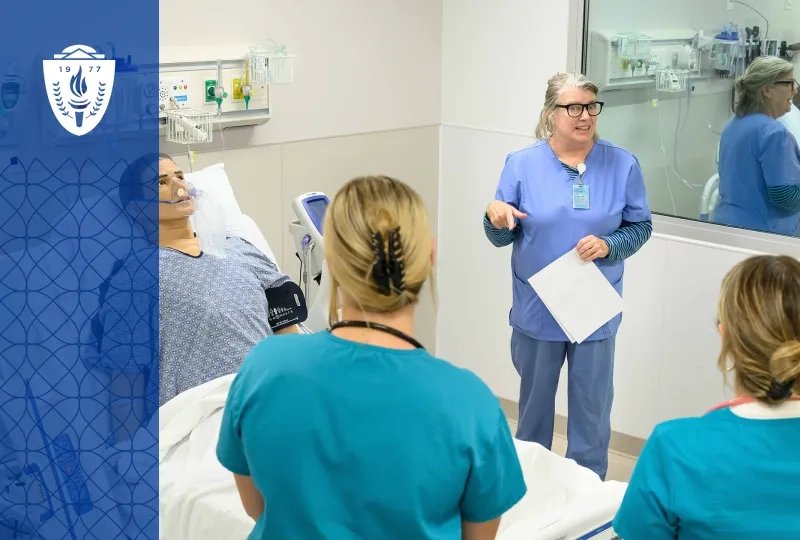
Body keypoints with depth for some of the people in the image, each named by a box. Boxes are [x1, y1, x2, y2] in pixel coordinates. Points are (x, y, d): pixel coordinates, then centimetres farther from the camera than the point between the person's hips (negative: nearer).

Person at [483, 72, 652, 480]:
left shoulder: (622, 164, -4)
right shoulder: (522, 163, -4)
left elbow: (640, 227, 2)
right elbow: (502, 238, 0)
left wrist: (608, 245, -17)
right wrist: (495, 216, -23)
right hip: (537, 308, 0)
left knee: (592, 405, 8)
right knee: (534, 400, 15)